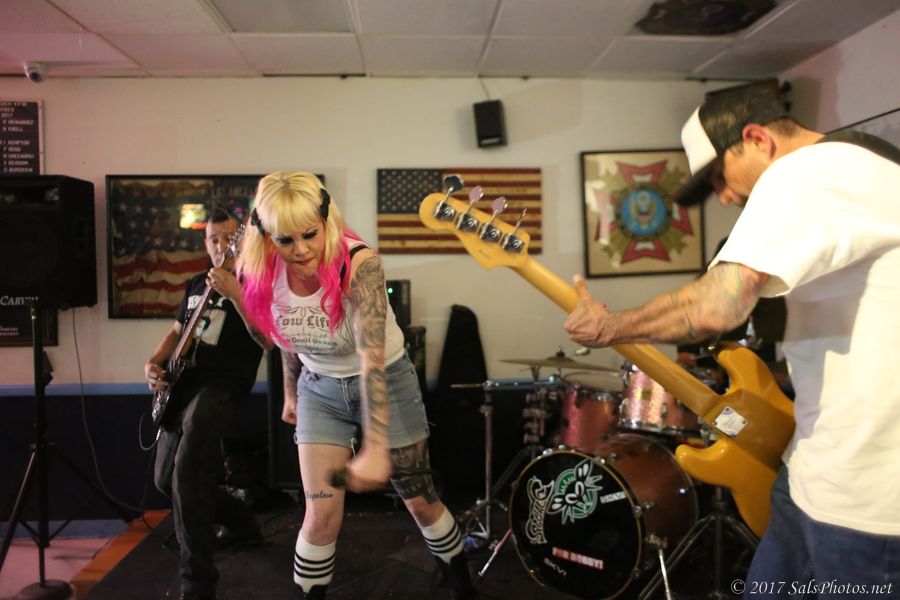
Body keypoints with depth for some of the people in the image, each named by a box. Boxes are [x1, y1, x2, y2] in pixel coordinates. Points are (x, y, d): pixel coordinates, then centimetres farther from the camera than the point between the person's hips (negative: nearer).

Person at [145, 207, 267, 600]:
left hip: (221, 385, -8)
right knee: (165, 479, 15)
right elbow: (176, 331, 25)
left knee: (187, 470, -27)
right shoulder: (196, 284, 17)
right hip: (181, 385, 9)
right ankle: (241, 522, 36)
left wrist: (234, 293, -31)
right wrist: (154, 362, 7)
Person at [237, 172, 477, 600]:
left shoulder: (359, 264, -30)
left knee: (420, 500, 9)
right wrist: (291, 392, 17)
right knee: (321, 515, -4)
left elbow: (373, 360, -39)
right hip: (320, 390, 3)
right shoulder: (265, 274, -14)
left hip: (386, 381, -3)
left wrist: (375, 448, -46)